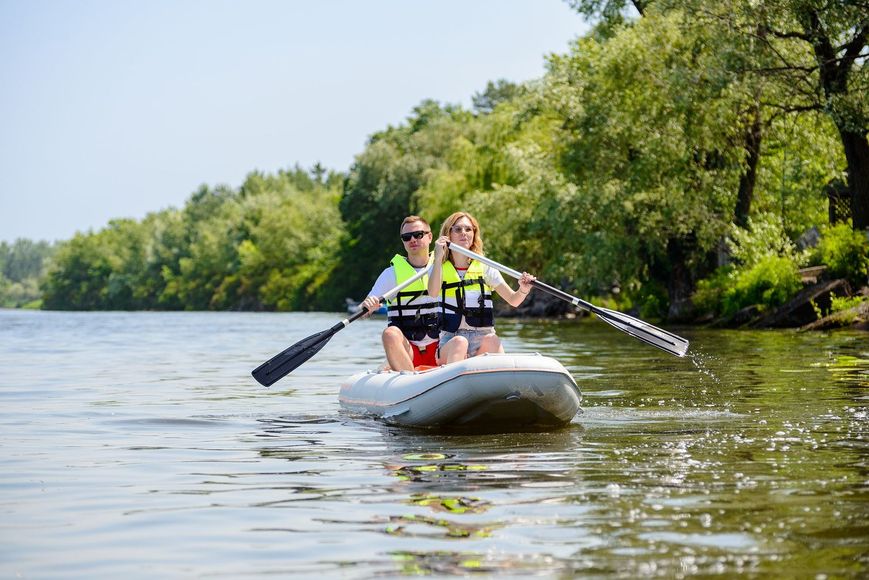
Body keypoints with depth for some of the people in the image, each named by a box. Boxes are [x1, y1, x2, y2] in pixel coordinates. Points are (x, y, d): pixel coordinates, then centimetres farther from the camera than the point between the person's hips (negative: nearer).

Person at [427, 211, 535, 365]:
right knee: (460, 342, -35)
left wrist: (523, 290, -18)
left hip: (483, 339, 1)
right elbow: (433, 293, -14)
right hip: (450, 342, -1)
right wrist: (438, 259, -21)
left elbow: (513, 300, 4)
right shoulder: (440, 268, 9)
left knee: (492, 340, -32)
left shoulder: (484, 267, 12)